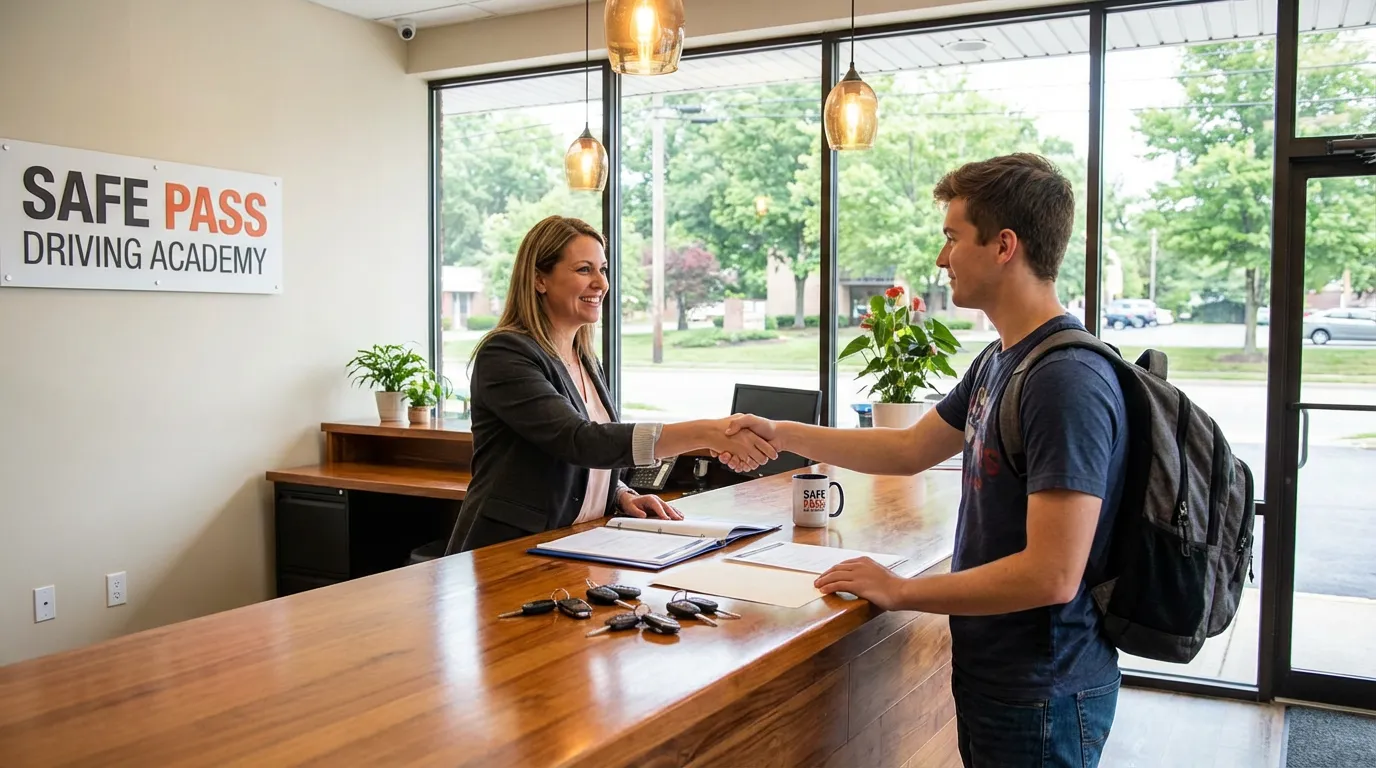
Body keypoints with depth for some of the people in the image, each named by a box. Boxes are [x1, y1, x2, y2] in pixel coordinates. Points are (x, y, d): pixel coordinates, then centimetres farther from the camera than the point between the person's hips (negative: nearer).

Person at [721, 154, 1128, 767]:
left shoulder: (1067, 381, -25)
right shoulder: (998, 361, 4)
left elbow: (1052, 575, -28)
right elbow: (911, 450, 16)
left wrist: (901, 591, -17)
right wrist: (781, 434, 13)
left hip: (1041, 696, -8)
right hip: (991, 676, 8)